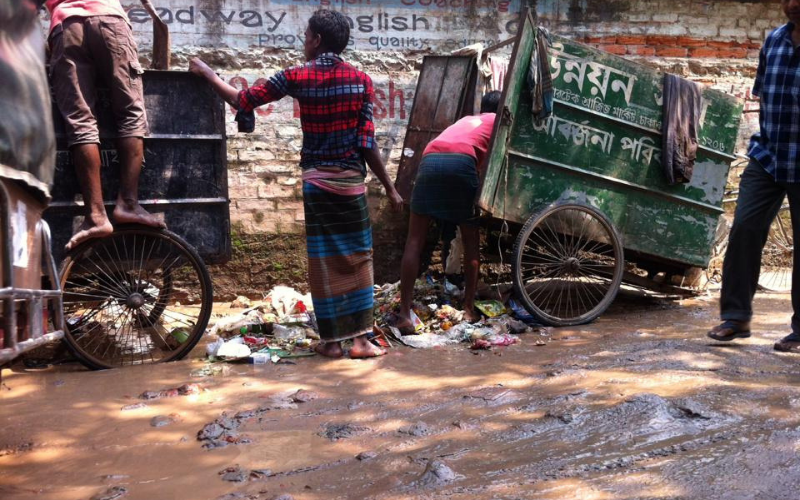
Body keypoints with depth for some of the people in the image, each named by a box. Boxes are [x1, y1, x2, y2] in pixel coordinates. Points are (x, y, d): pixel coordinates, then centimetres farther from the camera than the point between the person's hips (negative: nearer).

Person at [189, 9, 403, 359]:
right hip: (351, 180, 0)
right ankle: (360, 339, 6)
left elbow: (243, 101, 5)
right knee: (358, 259, 7)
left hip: (315, 180, 0)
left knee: (323, 261, 6)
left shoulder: (297, 77, -3)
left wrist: (207, 73, 20)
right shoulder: (361, 80, -1)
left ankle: (332, 340, 10)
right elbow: (367, 144, -5)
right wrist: (389, 187, 2)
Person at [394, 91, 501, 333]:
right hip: (461, 162, -3)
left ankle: (404, 314, -6)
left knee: (414, 241, 1)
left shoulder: (465, 119, 40)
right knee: (471, 242, 12)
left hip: (429, 159, 4)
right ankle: (468, 309, 12)